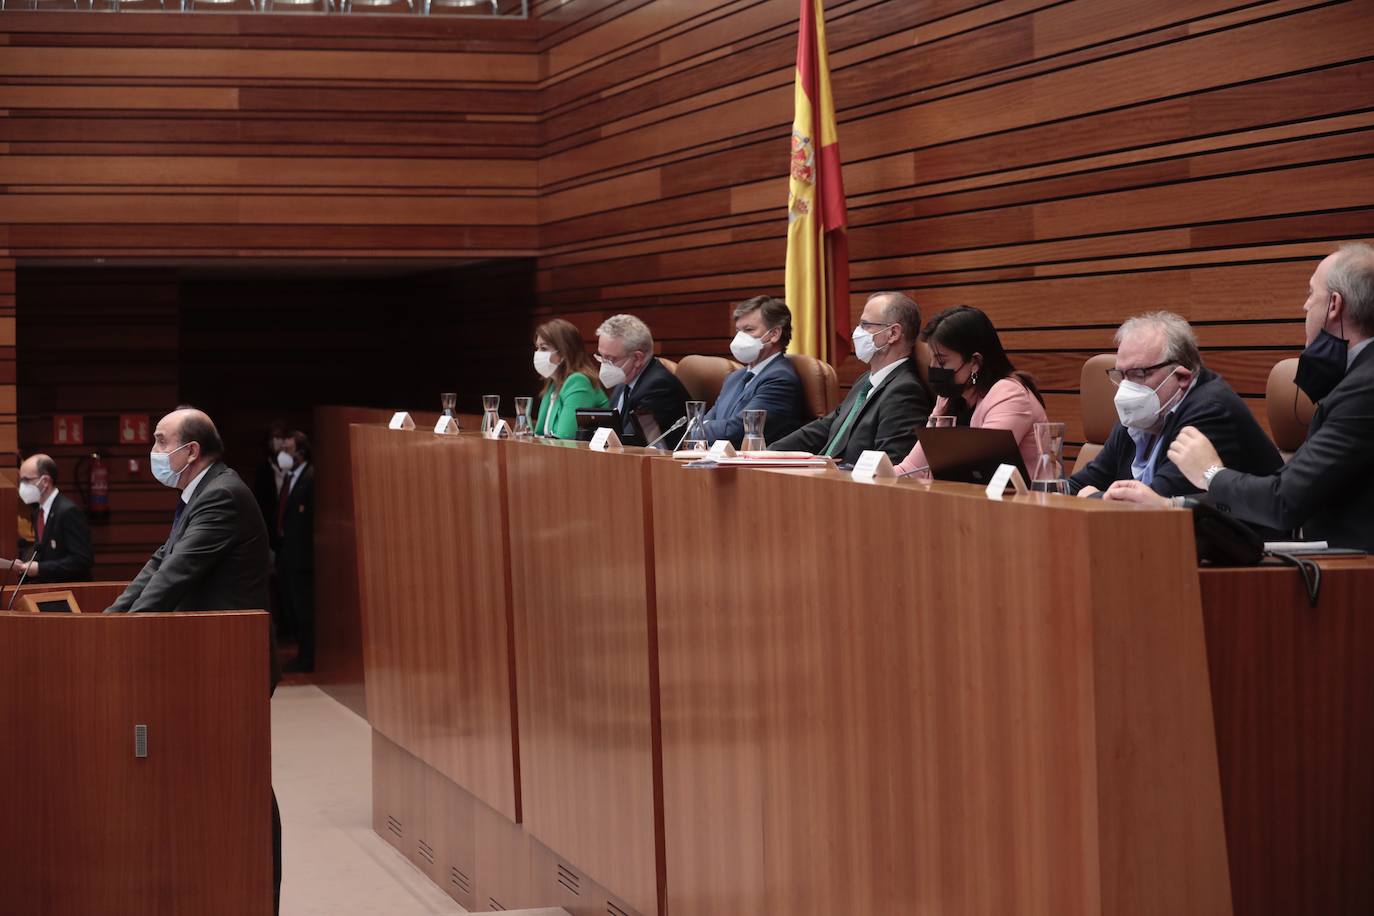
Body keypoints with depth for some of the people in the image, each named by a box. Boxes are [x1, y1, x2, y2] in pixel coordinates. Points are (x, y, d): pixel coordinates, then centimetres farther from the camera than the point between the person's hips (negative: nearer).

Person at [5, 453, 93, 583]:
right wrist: (24, 565, 1)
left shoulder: (68, 511, -15)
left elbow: (82, 560, -19)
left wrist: (39, 568, -18)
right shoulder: (39, 510, 11)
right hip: (46, 585, 8)